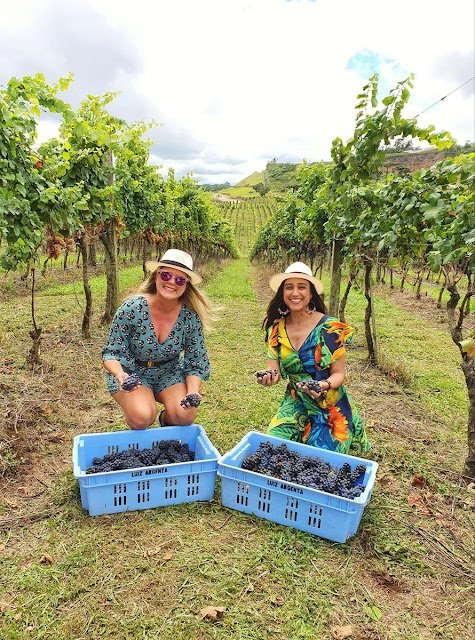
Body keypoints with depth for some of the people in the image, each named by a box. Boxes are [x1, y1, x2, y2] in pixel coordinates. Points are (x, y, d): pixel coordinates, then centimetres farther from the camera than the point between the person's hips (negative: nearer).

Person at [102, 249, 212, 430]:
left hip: (170, 374, 2)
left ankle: (165, 420, 16)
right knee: (142, 417, -28)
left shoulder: (191, 317, -14)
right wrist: (120, 375, -36)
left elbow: (196, 362, -7)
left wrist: (193, 391, -25)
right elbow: (112, 352, -14)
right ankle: (135, 429, 11)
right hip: (131, 373, -2)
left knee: (186, 415, -22)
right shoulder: (131, 309, -21)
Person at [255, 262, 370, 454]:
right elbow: (274, 369, -3)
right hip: (295, 403, 3)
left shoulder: (330, 328, -14)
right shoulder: (276, 328, -2)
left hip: (330, 408, -3)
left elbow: (338, 374, -9)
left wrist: (324, 386, -29)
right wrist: (269, 376, -26)